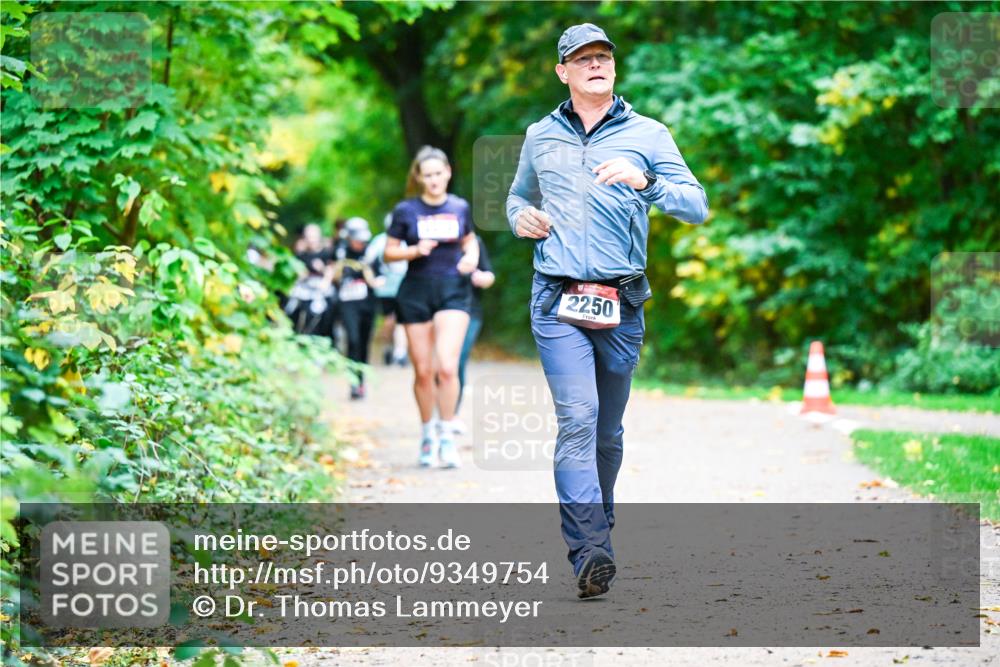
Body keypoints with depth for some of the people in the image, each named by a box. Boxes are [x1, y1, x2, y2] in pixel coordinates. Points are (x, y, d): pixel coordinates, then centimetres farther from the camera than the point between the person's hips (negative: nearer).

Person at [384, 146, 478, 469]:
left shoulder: (460, 208, 5)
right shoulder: (406, 211, -1)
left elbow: (469, 240, 21)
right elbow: (389, 252, 4)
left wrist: (471, 257, -1)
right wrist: (415, 250, -14)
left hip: (453, 291, 0)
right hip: (416, 293, 0)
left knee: (447, 366, -15)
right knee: (423, 371, 5)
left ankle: (447, 435, -5)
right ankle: (427, 433, 22)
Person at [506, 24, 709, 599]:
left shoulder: (648, 135, 6)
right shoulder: (540, 137, 13)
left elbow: (698, 207, -3)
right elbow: (519, 195, 31)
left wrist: (644, 181, -19)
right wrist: (520, 217, 8)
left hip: (622, 304, 1)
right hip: (558, 301, -1)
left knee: (609, 429, 10)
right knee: (578, 418, -17)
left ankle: (597, 527, 28)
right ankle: (592, 551, -24)